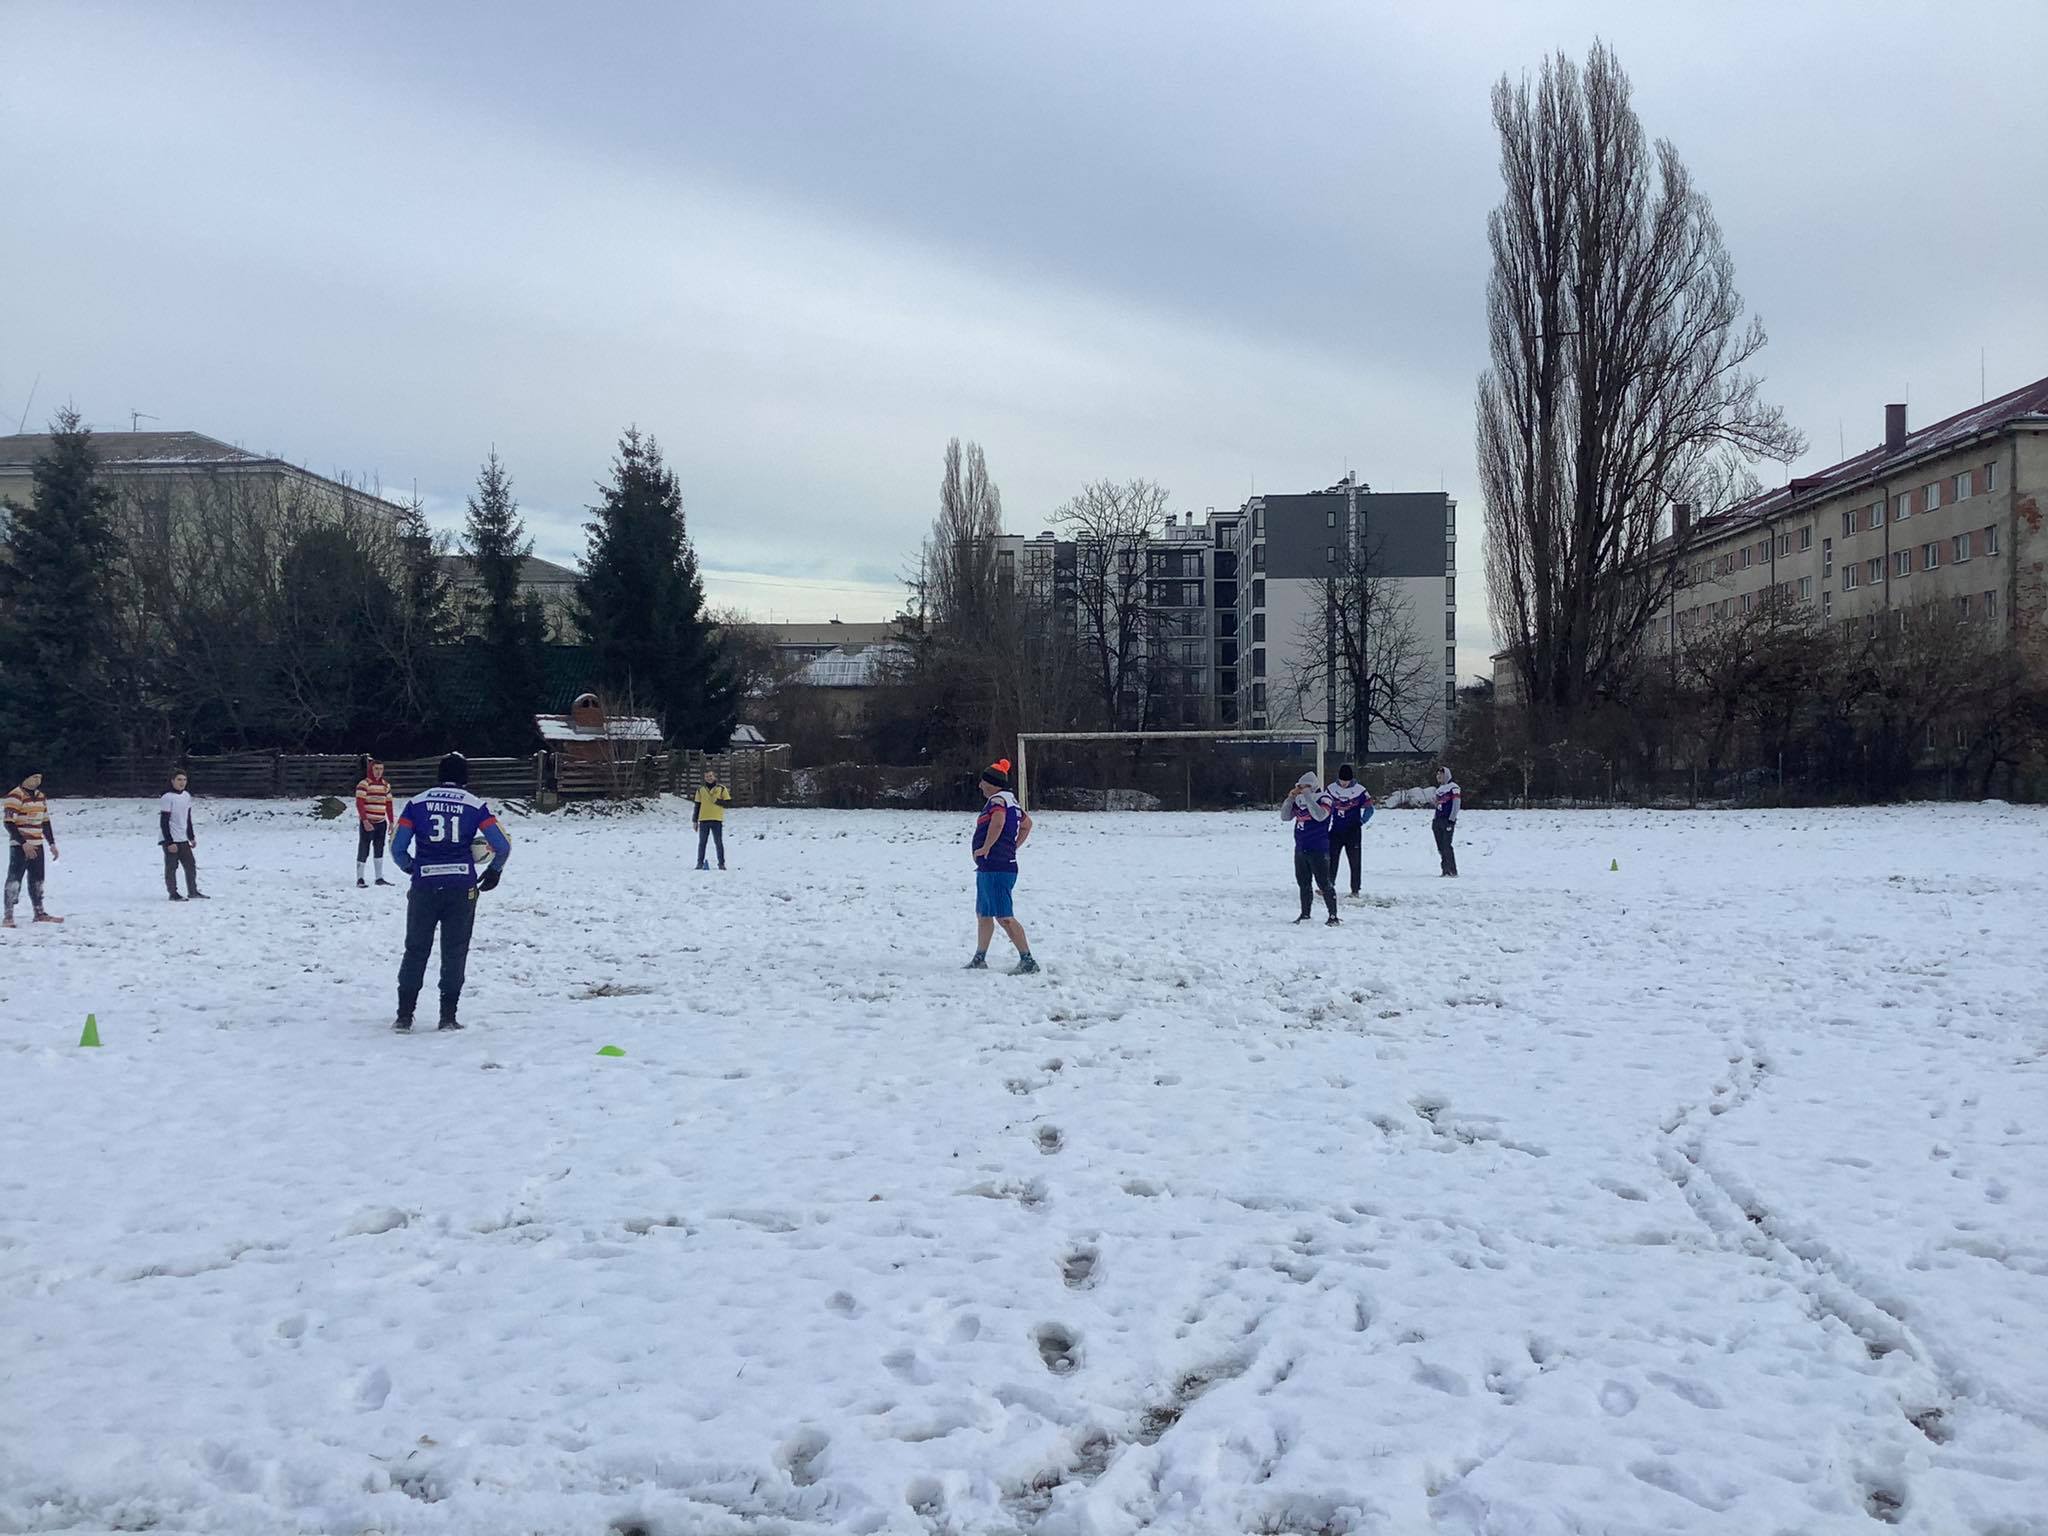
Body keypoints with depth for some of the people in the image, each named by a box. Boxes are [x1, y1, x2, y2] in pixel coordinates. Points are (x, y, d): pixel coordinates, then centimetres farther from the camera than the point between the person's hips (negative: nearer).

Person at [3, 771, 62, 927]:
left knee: (37, 879, 13)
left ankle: (39, 913, 22)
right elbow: (9, 822, -16)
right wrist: (24, 843, -20)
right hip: (20, 846, -8)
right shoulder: (15, 796, -12)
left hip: (37, 845, 8)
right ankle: (8, 916, -8)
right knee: (14, 879, -9)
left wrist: (52, 844, 16)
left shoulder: (40, 796, 13)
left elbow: (45, 822, 20)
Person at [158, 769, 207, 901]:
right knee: (171, 866, -1)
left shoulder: (187, 796, 9)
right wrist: (169, 842, -19)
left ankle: (193, 892, 17)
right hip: (170, 840, -7)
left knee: (191, 865, 8)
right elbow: (164, 823, -16)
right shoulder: (167, 798, -14)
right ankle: (173, 894, 7)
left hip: (183, 839, 7)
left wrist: (191, 837, 18)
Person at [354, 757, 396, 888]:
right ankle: (359, 879, 2)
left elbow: (388, 805, 13)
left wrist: (391, 822, 9)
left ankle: (379, 878, 16)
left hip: (381, 823, 6)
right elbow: (359, 804, -13)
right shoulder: (364, 784, -8)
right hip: (366, 823, -6)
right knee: (363, 850, -3)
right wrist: (365, 821, -20)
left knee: (379, 850, 10)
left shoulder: (386, 786, 10)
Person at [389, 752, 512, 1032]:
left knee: (416, 950, 11)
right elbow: (503, 845, -3)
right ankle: (448, 1017, 10)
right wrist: (494, 871, 16)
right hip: (462, 889, -1)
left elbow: (397, 847, 2)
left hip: (424, 887, 1)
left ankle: (404, 1016, 10)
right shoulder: (476, 806, 1)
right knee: (455, 952, 9)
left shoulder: (416, 803, 3)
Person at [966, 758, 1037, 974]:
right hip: (989, 869, 11)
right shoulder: (1011, 800, 17)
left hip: (995, 868, -11)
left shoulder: (997, 800, -13)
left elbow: (998, 822, -34)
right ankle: (979, 959, 28)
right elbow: (1027, 824, 31)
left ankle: (1027, 960, -12)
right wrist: (1013, 847, 24)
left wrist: (985, 848, -23)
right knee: (983, 914, 19)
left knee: (1004, 917, -11)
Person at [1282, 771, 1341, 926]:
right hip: (1300, 848, 7)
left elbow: (1320, 815, -29)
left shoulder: (1324, 799, -11)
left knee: (1324, 883, -6)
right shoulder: (1299, 800, 8)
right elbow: (1285, 816, 7)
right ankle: (1305, 914, 26)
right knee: (1303, 883, 15)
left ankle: (1333, 916, 0)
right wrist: (1291, 797, -5)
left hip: (1318, 850, -7)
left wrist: (1307, 796, -25)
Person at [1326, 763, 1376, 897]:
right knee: (1331, 858, 4)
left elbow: (1369, 809, -1)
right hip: (1336, 831, 3)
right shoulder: (1331, 789, 0)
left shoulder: (1359, 790, -8)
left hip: (1353, 832, -3)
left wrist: (1360, 822, -10)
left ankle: (1355, 890, 8)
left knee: (1354, 861, 2)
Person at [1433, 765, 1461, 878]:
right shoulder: (1439, 789, 20)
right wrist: (1434, 820, 20)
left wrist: (1451, 820, -15)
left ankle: (1453, 872, -10)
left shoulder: (1453, 787, -4)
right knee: (1440, 847, 4)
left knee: (1446, 846, -13)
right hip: (1438, 821, 8)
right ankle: (1446, 871, 8)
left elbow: (1456, 805, -10)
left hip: (1448, 821, -8)